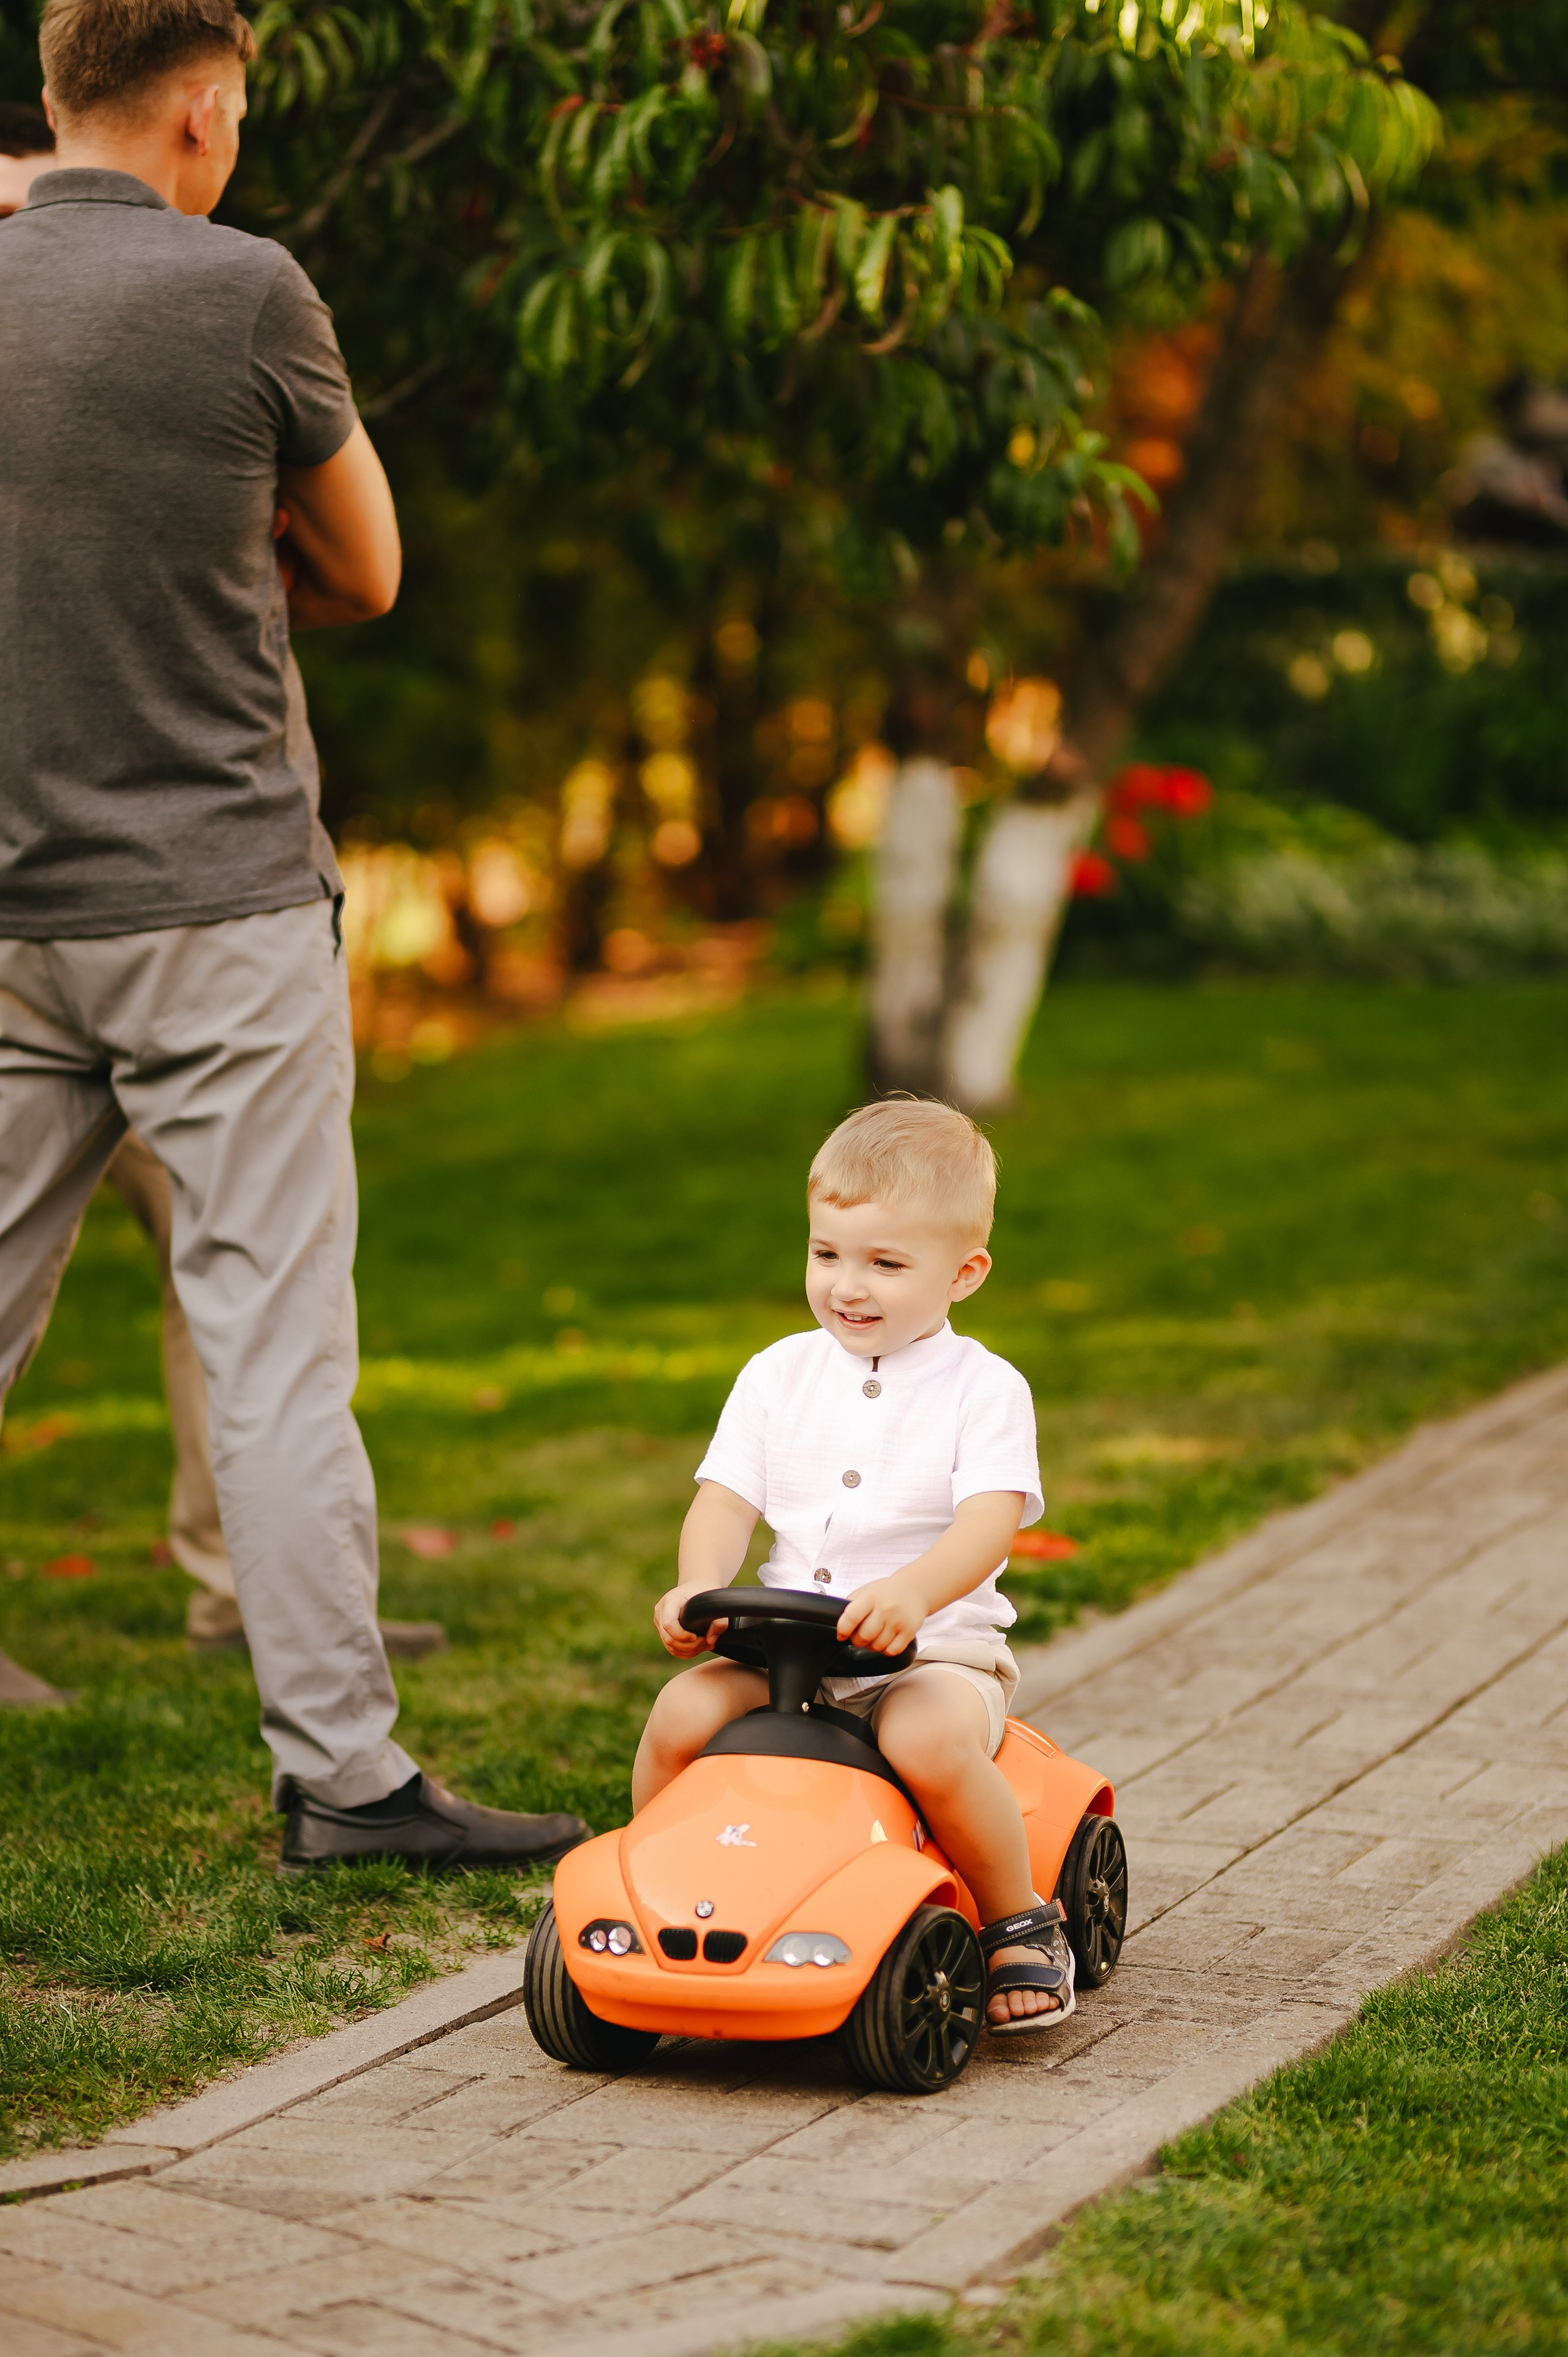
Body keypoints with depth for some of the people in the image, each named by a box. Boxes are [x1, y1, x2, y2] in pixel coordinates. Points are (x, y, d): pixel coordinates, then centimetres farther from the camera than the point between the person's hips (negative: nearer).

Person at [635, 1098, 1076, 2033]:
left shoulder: (983, 1387, -2)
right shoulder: (781, 1375, 11)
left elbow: (988, 1523, -17)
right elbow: (727, 1501, 5)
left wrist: (911, 1594, -36)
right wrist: (699, 1588, -17)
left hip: (938, 1646, -4)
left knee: (932, 1741, -35)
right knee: (680, 1717, -22)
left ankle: (1021, 1924, -11)